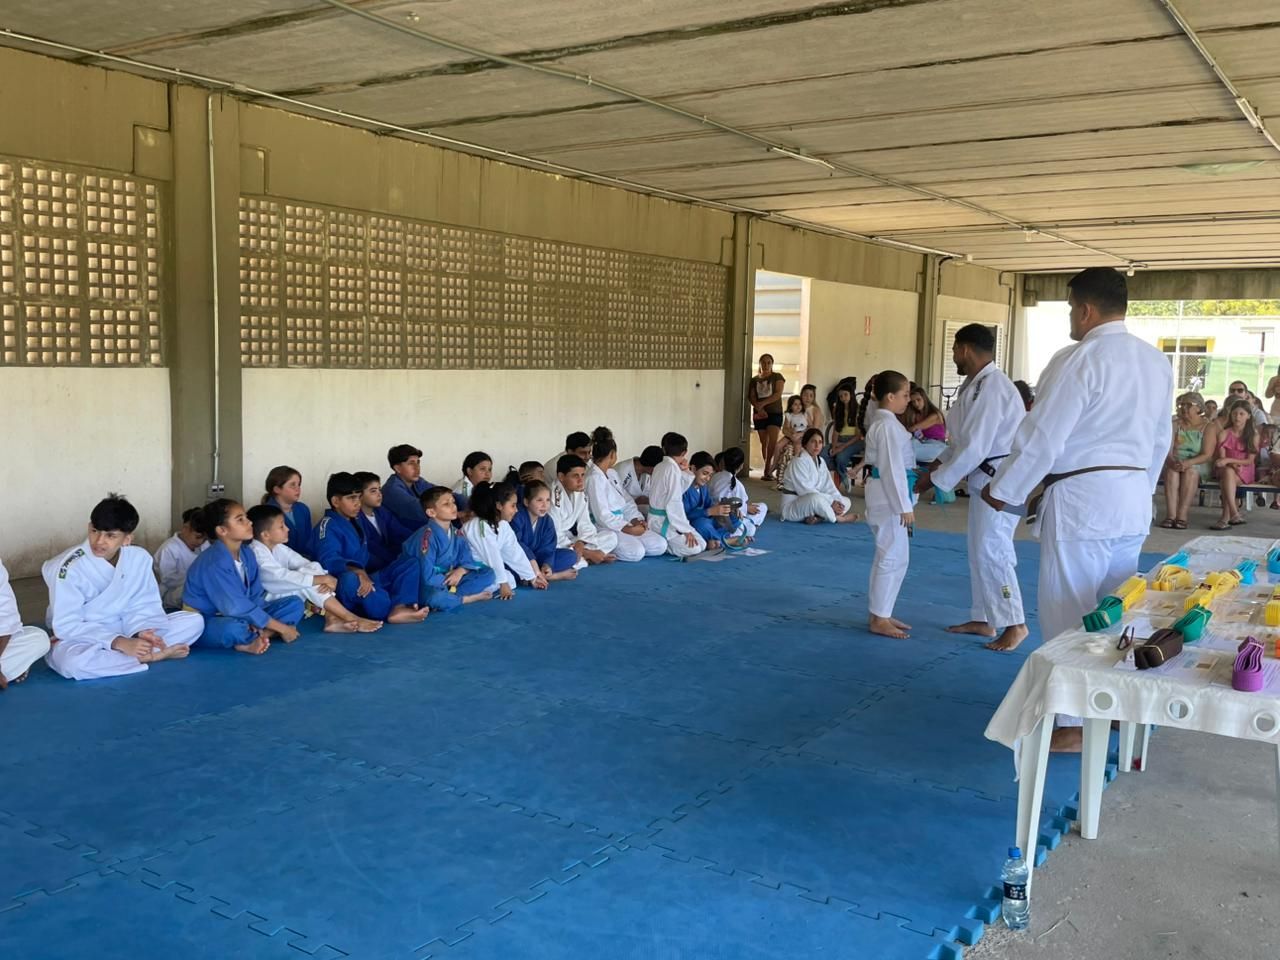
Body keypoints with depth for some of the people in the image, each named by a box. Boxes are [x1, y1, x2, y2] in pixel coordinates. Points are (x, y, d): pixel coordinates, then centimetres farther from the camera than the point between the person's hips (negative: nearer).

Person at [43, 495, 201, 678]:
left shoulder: (140, 558, -8)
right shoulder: (70, 567, -21)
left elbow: (142, 606, -2)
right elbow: (67, 626, -24)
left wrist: (140, 632, -25)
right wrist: (119, 643, -33)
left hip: (122, 631, 4)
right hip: (82, 638, -4)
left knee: (193, 621, -7)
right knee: (74, 662, -42)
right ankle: (149, 657, -22)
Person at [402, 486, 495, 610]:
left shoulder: (456, 534, 3)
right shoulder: (427, 536, -21)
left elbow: (468, 561, 4)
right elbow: (427, 577, -25)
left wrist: (461, 571, -18)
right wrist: (450, 579, -12)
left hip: (449, 582, 7)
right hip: (427, 587, -7)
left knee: (488, 574, -3)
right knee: (435, 597, -42)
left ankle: (450, 596, -18)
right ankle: (472, 598, -15)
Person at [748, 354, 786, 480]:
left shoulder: (777, 377, 4)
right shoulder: (754, 380, 12)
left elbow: (778, 394, -8)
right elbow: (751, 397, 4)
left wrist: (762, 403, -16)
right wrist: (759, 408, -15)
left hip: (775, 413, -3)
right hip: (760, 414, 3)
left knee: (773, 441, -16)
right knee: (764, 443, 2)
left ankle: (768, 470, -14)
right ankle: (769, 470, 7)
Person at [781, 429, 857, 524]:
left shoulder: (820, 462, 9)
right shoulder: (798, 462, -18)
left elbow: (828, 487, 2)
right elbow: (806, 491, -25)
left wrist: (838, 501, -18)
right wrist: (831, 502, -26)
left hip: (812, 504, 9)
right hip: (792, 507, -9)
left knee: (846, 502, 4)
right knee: (816, 498, -39)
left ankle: (818, 518, -21)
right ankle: (837, 518, -11)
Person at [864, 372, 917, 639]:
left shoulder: (883, 422, 15)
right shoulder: (888, 425, -18)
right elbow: (892, 469, -22)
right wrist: (904, 506, -20)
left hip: (887, 496, 11)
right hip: (889, 497, -11)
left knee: (889, 556, 16)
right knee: (894, 557, -5)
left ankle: (879, 612, 24)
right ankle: (878, 619, 1)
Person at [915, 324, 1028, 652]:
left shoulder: (990, 388, -21)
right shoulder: (978, 384, 12)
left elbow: (973, 448, -24)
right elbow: (962, 439, 18)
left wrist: (935, 480, -17)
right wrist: (935, 466, 8)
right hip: (986, 480, 11)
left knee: (991, 551, -9)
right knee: (980, 551, 15)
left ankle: (1014, 624, 0)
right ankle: (982, 619, 25)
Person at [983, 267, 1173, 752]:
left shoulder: (1079, 359, -16)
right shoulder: (1156, 361, 9)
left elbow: (1041, 438, -15)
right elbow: (1160, 440, 16)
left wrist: (1002, 490, -4)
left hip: (1082, 498, -8)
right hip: (1133, 499, 8)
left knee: (1070, 614, 1)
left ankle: (1076, 723, 7)